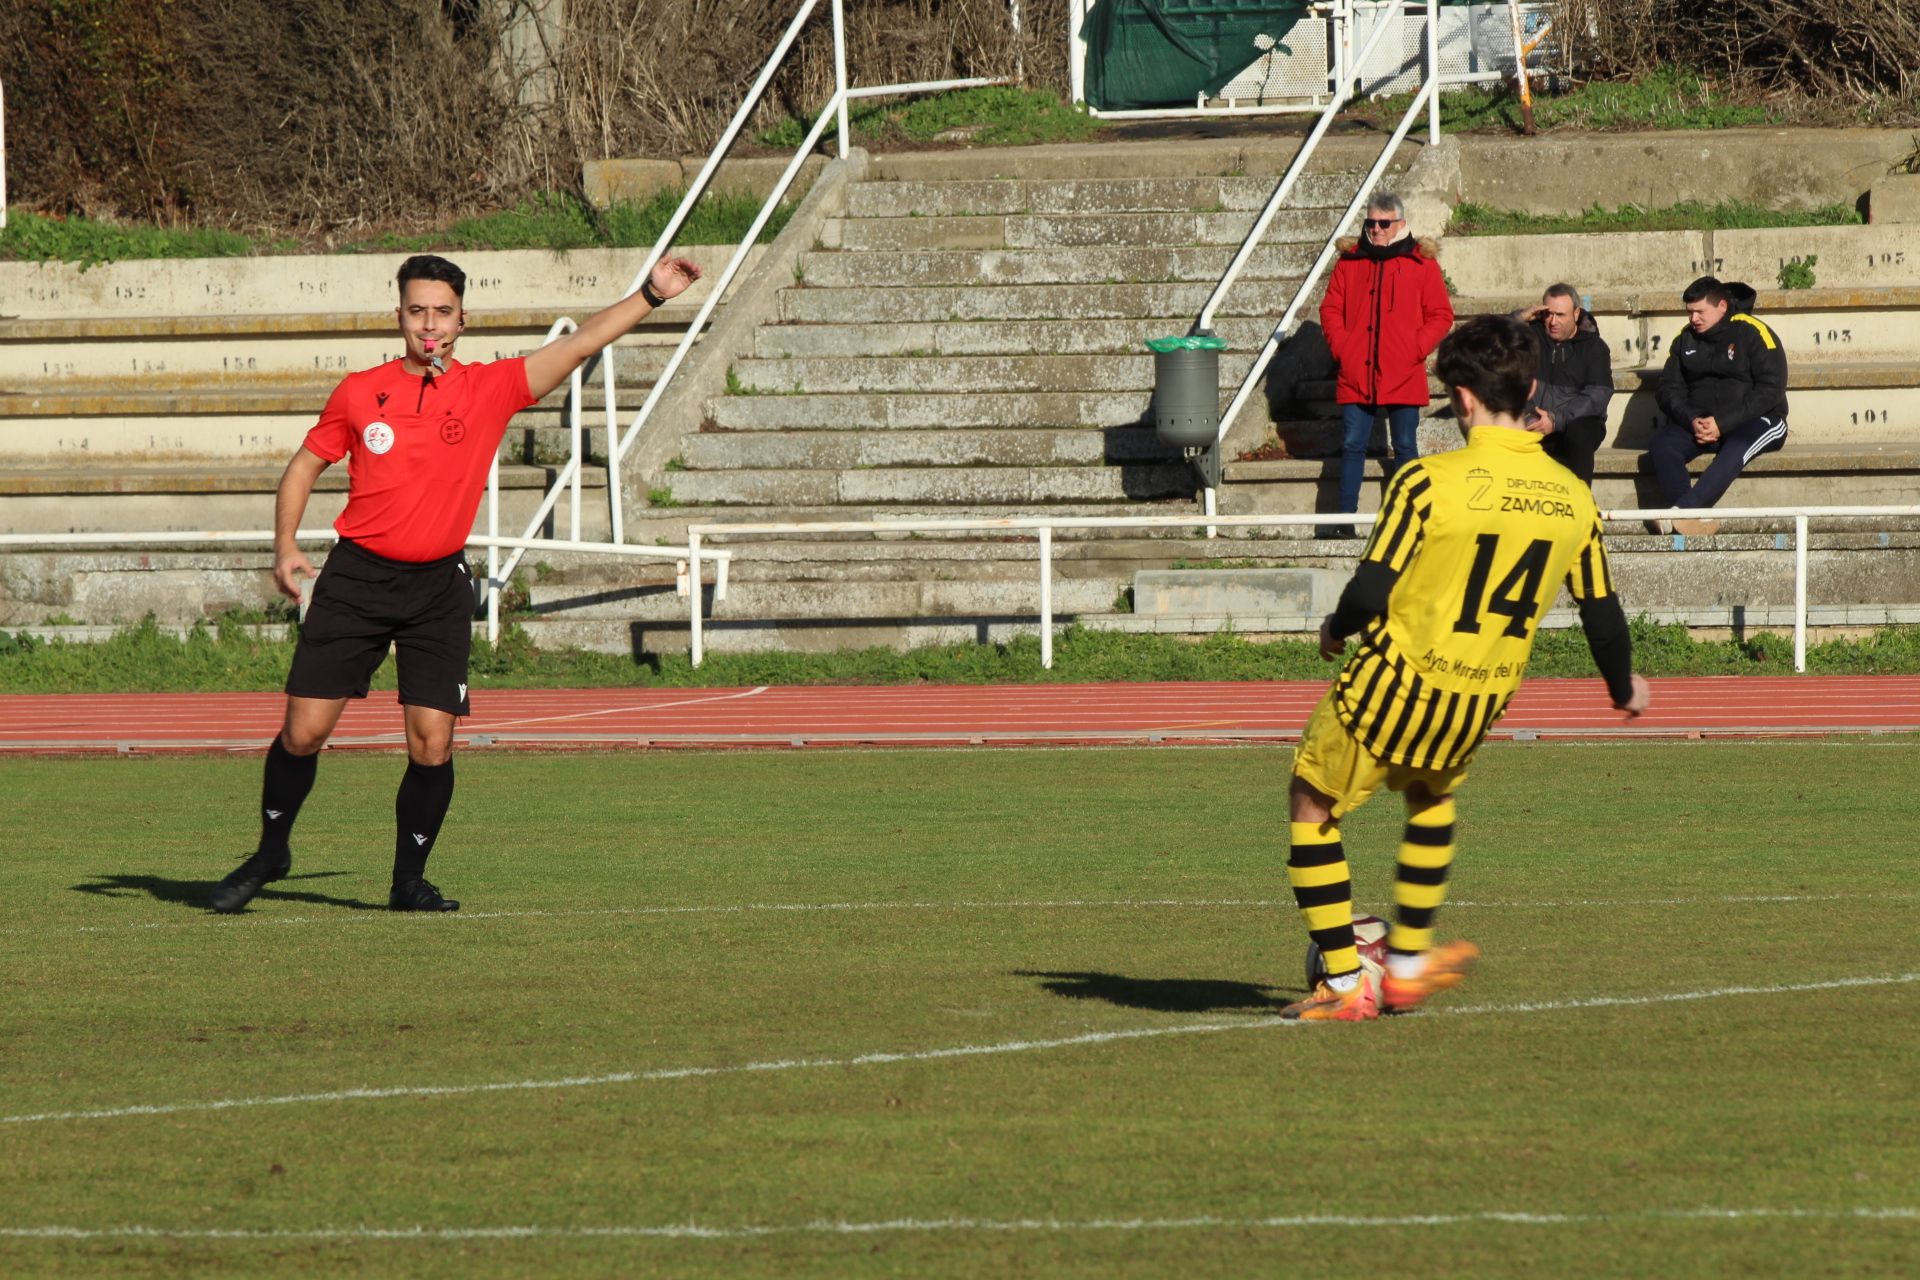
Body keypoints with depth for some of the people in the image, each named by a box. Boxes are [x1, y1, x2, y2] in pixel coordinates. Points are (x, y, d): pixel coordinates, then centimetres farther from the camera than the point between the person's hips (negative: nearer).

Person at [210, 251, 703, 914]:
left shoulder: (491, 389, 0)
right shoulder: (360, 392, 2)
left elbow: (578, 344, -2)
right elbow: (305, 465, 12)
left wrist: (651, 294, -9)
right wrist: (285, 546, 0)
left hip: (438, 586, 0)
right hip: (356, 579, 0)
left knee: (433, 743, -7)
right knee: (304, 731, -2)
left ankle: (409, 880, 10)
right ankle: (269, 853, 20)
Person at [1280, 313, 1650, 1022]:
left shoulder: (1430, 481, -19)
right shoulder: (1572, 498, -3)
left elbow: (1371, 594, -20)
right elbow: (1602, 613, 8)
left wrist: (1335, 628, 3)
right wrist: (1624, 686, 27)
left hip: (1391, 690, -5)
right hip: (1477, 709, 5)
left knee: (1312, 806, 16)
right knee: (1433, 792, 35)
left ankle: (1344, 984, 12)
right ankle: (1408, 964, 37)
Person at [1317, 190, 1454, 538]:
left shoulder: (1421, 264, 2)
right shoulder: (1350, 261, 9)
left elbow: (1441, 315, 2)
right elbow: (1331, 309, 12)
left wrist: (1415, 350, -8)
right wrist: (1341, 347, -2)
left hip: (1403, 376, -2)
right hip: (1355, 375, 2)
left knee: (1405, 447, 4)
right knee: (1352, 446, 2)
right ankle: (1344, 520, 5)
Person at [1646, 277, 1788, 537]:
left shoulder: (1754, 334, -7)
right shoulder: (1685, 339, 9)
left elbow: (1770, 391, -13)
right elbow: (1669, 389, 7)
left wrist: (1723, 424, -19)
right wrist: (1692, 421, -14)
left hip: (1756, 420, -5)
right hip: (1699, 421, 5)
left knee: (1736, 447, -39)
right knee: (1661, 445, -25)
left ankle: (1683, 509, -51)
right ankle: (1696, 519, -41)